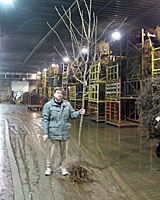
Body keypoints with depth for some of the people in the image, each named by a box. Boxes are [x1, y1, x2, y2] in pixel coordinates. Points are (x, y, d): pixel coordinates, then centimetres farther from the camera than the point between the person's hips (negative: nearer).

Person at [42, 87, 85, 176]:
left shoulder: (67, 104, 6)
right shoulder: (48, 105, -2)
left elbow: (72, 114, 11)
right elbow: (45, 119, -3)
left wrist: (79, 112, -9)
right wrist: (45, 133, -7)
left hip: (65, 132, 3)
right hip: (54, 132, -3)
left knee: (64, 151, 13)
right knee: (52, 151, 7)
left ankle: (63, 167, 29)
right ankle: (49, 168, 25)